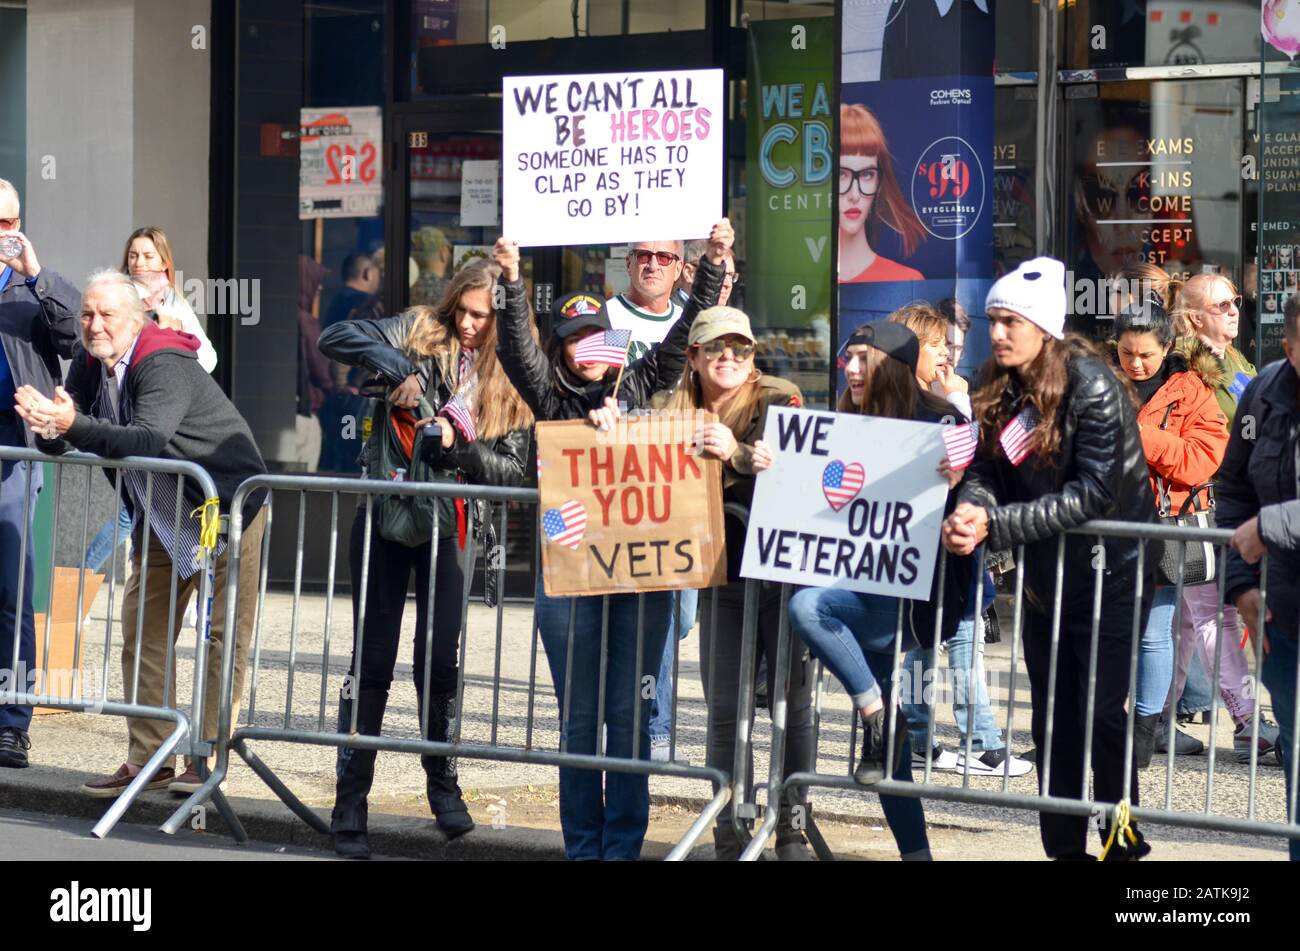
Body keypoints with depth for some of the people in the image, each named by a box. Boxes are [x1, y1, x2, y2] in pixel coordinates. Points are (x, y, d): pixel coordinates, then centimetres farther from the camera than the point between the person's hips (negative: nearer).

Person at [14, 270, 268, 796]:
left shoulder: (164, 365, -25)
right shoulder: (89, 360, -1)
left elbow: (149, 439, -41)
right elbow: (62, 445, -5)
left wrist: (75, 426, -52)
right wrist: (48, 427, -30)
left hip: (228, 508, -8)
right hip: (161, 519, 8)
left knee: (224, 636, -5)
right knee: (143, 631, 4)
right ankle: (148, 760, 7)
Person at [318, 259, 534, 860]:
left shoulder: (512, 382, 3)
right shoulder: (420, 333, 0)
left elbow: (513, 469, -1)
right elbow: (336, 338, -8)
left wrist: (459, 446, -17)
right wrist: (398, 366, -20)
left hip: (450, 527, 1)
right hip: (385, 517, -1)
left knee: (440, 658, -1)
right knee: (373, 660, 0)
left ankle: (443, 785, 20)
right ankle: (350, 804, 5)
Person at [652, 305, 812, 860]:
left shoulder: (778, 402, -4)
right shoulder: (676, 413, 7)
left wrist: (737, 455, -35)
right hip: (723, 580, 3)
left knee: (793, 704, 1)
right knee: (723, 711, 3)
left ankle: (792, 830, 9)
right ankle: (729, 836, 8)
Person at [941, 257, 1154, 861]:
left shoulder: (1092, 387, -18)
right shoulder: (1002, 391, 3)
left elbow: (1094, 493, -25)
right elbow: (986, 471, -1)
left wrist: (994, 525, -28)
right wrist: (970, 509, -26)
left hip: (1109, 572, -7)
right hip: (1045, 577, 7)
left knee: (1103, 716, -7)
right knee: (1053, 721, 10)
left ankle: (1123, 843, 7)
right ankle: (1064, 846, 18)